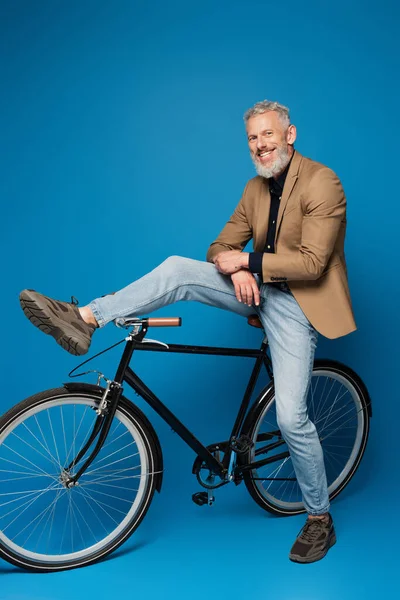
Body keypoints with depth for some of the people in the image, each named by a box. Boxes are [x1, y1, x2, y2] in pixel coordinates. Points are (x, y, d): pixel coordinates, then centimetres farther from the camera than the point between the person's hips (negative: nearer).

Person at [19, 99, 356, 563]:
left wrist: (247, 260, -19)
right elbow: (221, 247, 6)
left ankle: (319, 520, 11)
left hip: (296, 304, -6)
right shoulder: (256, 188, 9)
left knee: (290, 417, -10)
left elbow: (311, 262, -22)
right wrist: (235, 270, -17)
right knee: (178, 269, -16)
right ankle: (84, 319, -21)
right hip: (256, 290, 7)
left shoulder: (322, 183, -14)